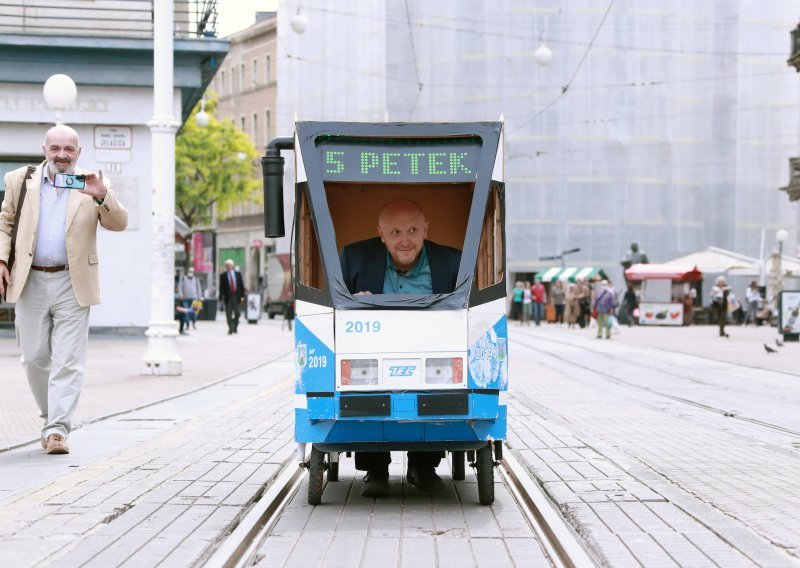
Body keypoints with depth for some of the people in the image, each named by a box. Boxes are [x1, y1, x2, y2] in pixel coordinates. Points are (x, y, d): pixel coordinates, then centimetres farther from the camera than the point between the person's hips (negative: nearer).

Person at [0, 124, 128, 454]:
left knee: (68, 361, -7)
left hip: (72, 284, -2)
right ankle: (51, 417, 25)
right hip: (30, 282, 2)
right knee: (34, 358, 8)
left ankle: (58, 429, -7)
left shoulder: (91, 185, 4)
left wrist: (102, 196, -20)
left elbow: (119, 224, -2)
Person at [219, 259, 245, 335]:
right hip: (228, 297, -2)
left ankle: (235, 326, 25)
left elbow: (242, 285, 8)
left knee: (238, 313, 4)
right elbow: (221, 287, 1)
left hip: (237, 296, 2)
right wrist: (221, 298, -4)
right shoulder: (223, 276, 1)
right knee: (229, 315, -4)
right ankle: (230, 329, 0)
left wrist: (242, 296, 1)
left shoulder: (238, 274, 8)